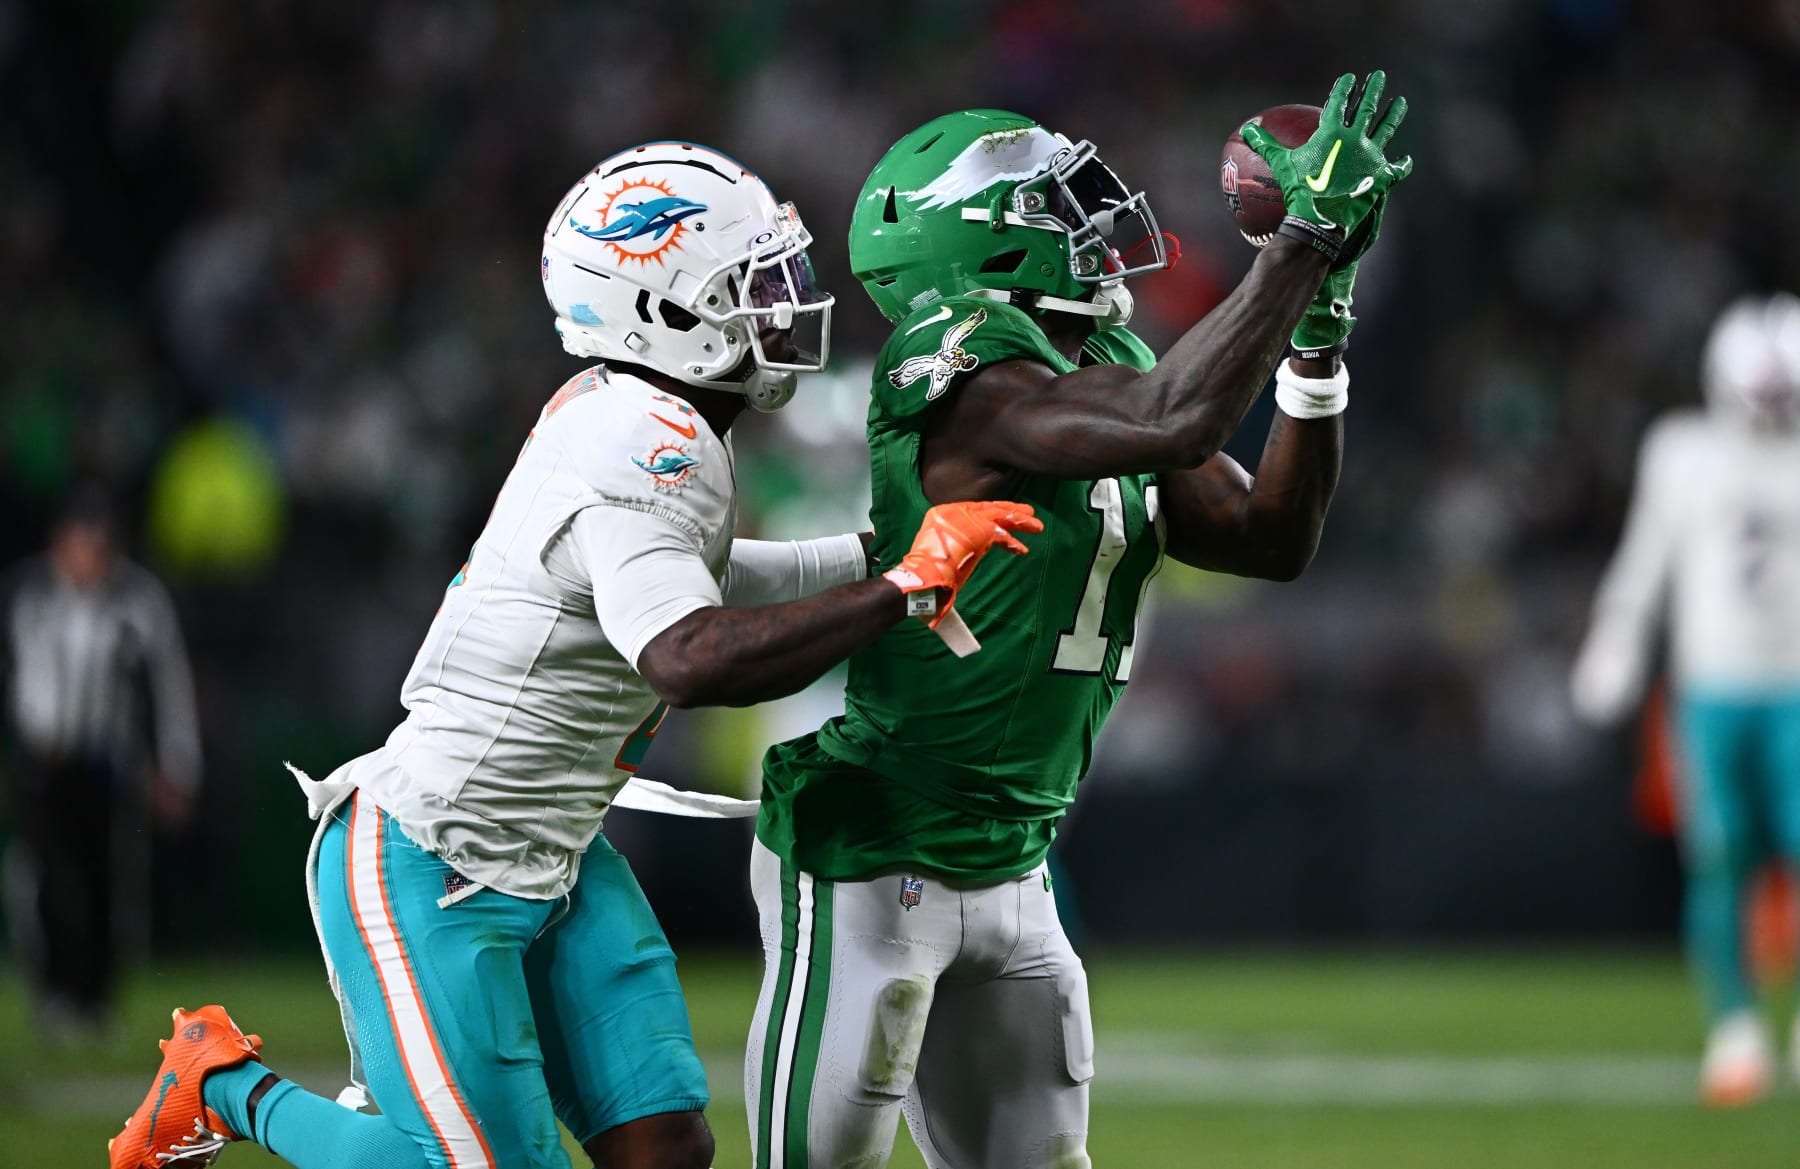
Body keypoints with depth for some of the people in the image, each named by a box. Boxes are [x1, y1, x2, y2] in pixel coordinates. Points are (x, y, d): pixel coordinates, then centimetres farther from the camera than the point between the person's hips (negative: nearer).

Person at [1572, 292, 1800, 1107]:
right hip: (1713, 687, 1)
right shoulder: (1683, 454, 4)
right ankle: (1734, 1029, 5)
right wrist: (1614, 656, 11)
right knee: (1718, 862, -7)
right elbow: (1644, 560, 13)